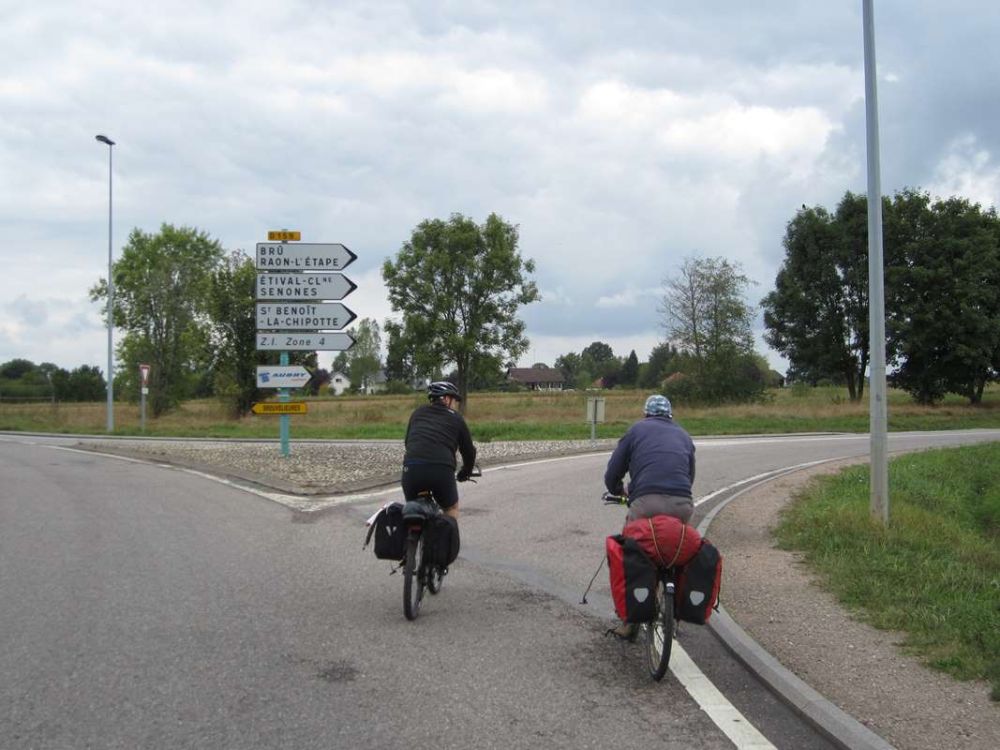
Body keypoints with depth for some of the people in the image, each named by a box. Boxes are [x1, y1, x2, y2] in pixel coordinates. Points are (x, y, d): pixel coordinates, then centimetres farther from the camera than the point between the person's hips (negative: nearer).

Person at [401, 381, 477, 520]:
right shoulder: (456, 419, 17)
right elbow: (469, 451, 21)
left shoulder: (418, 413, 23)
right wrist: (465, 473, 39)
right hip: (442, 471, -2)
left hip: (411, 468, 2)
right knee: (451, 509, 23)